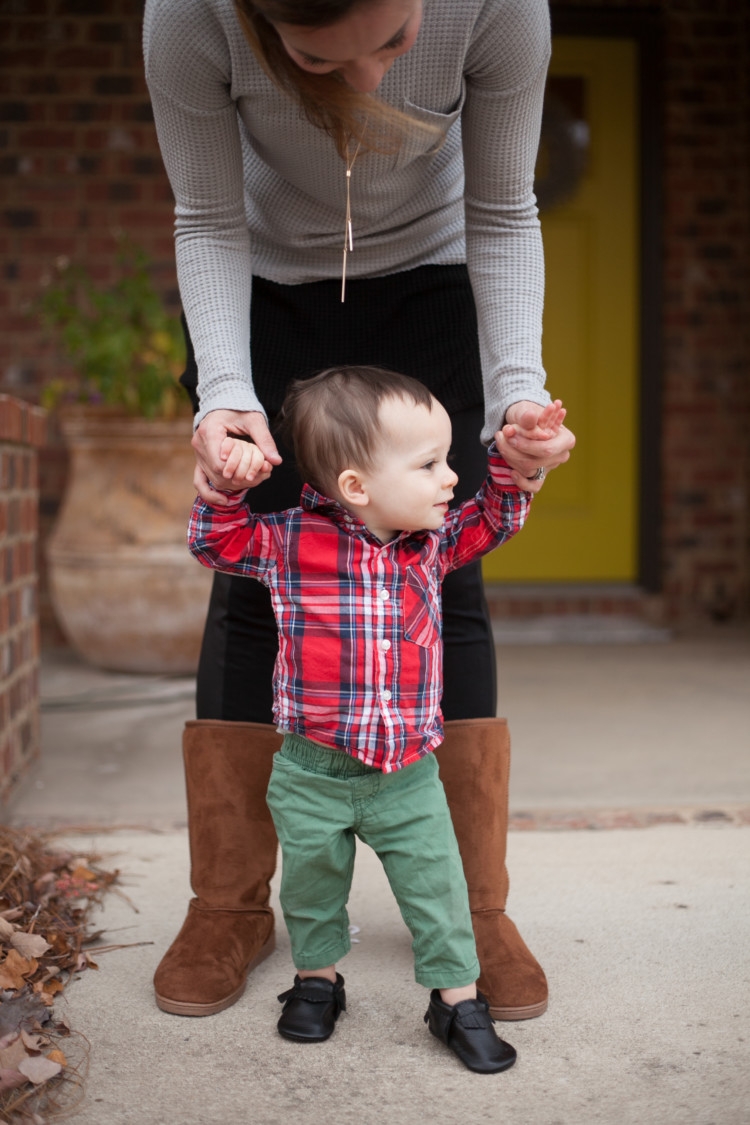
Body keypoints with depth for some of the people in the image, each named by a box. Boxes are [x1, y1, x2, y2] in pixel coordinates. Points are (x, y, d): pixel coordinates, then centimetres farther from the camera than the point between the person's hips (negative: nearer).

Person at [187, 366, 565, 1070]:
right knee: (312, 882, 16)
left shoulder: (432, 543, -2)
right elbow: (216, 543, -1)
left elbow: (492, 520, 9)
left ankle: (457, 997, 23)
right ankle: (317, 978, 39)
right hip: (313, 774, -2)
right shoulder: (289, 541, -11)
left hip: (407, 773, 2)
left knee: (437, 888, 6)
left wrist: (513, 463, -9)